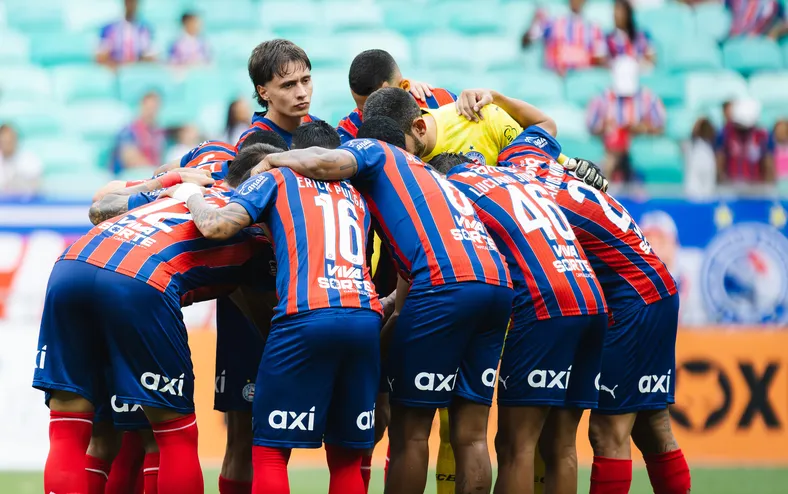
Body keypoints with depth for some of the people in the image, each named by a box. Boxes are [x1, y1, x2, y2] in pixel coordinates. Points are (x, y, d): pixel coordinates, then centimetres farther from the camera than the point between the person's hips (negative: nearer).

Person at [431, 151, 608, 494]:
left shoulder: (450, 187, 11)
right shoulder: (516, 173, 29)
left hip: (544, 305, -7)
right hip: (592, 302, 7)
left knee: (515, 447, -8)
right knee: (560, 448, 9)